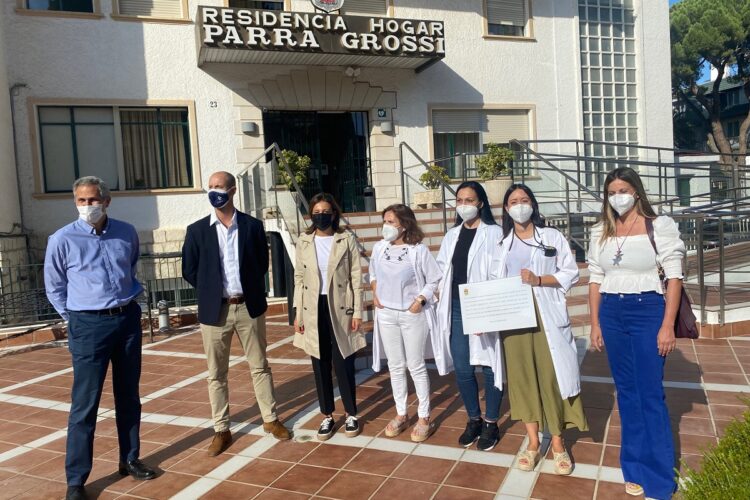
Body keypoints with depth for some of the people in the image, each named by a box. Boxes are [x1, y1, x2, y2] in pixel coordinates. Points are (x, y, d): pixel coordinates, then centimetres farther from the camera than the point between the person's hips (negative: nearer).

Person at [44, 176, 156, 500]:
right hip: (89, 325, -4)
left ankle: (129, 459, 28)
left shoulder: (127, 233, 2)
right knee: (85, 403, -1)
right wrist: (75, 318, 4)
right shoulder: (62, 240, -7)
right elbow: (54, 287, 4)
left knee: (128, 395, 13)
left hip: (128, 319, 4)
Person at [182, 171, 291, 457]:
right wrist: (211, 291, 3)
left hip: (249, 306, 0)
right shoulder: (197, 230, -1)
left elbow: (262, 263, 6)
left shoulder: (252, 226, -1)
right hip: (214, 310, 0)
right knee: (216, 374, 8)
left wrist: (250, 290, 4)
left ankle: (270, 419, 26)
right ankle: (221, 430, 21)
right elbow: (189, 270, 4)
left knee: (260, 367, 11)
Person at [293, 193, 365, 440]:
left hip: (340, 308, -2)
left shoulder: (347, 240, -1)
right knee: (320, 365, 9)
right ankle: (327, 416, 23)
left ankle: (351, 414, 20)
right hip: (314, 310, 2)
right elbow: (299, 278, 7)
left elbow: (356, 277, -1)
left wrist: (357, 311, -6)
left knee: (343, 363, 2)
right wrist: (297, 314, 3)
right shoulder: (303, 242, 5)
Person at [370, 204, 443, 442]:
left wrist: (420, 300, -16)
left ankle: (424, 418, 18)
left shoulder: (419, 250, -14)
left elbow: (434, 281, -6)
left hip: (413, 315, -4)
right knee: (395, 367, 13)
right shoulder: (379, 248, 1)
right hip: (386, 314, 5)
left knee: (416, 366, 4)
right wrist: (375, 294, 3)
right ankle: (401, 414, 27)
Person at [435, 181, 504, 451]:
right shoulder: (451, 236, 14)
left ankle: (491, 423, 21)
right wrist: (443, 304, 7)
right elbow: (441, 272, 17)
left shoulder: (494, 233, -5)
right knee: (462, 370, 9)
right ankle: (473, 419, 27)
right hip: (456, 310, 5)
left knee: (489, 367, 5)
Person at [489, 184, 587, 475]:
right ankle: (533, 442, 17)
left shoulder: (552, 237, 4)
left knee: (551, 374, -2)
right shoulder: (502, 244, 11)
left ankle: (557, 443, 13)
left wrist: (539, 280, -15)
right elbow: (494, 283, 9)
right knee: (522, 375, 6)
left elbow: (570, 273, -1)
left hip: (546, 315, -2)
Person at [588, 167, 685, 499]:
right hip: (611, 314, 4)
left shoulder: (660, 226, -5)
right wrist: (595, 323, 7)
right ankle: (635, 468, 26)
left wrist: (667, 326, -11)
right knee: (626, 391, 13)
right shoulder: (600, 233, 7)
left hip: (647, 312, -4)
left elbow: (674, 277, -6)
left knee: (650, 394, 0)